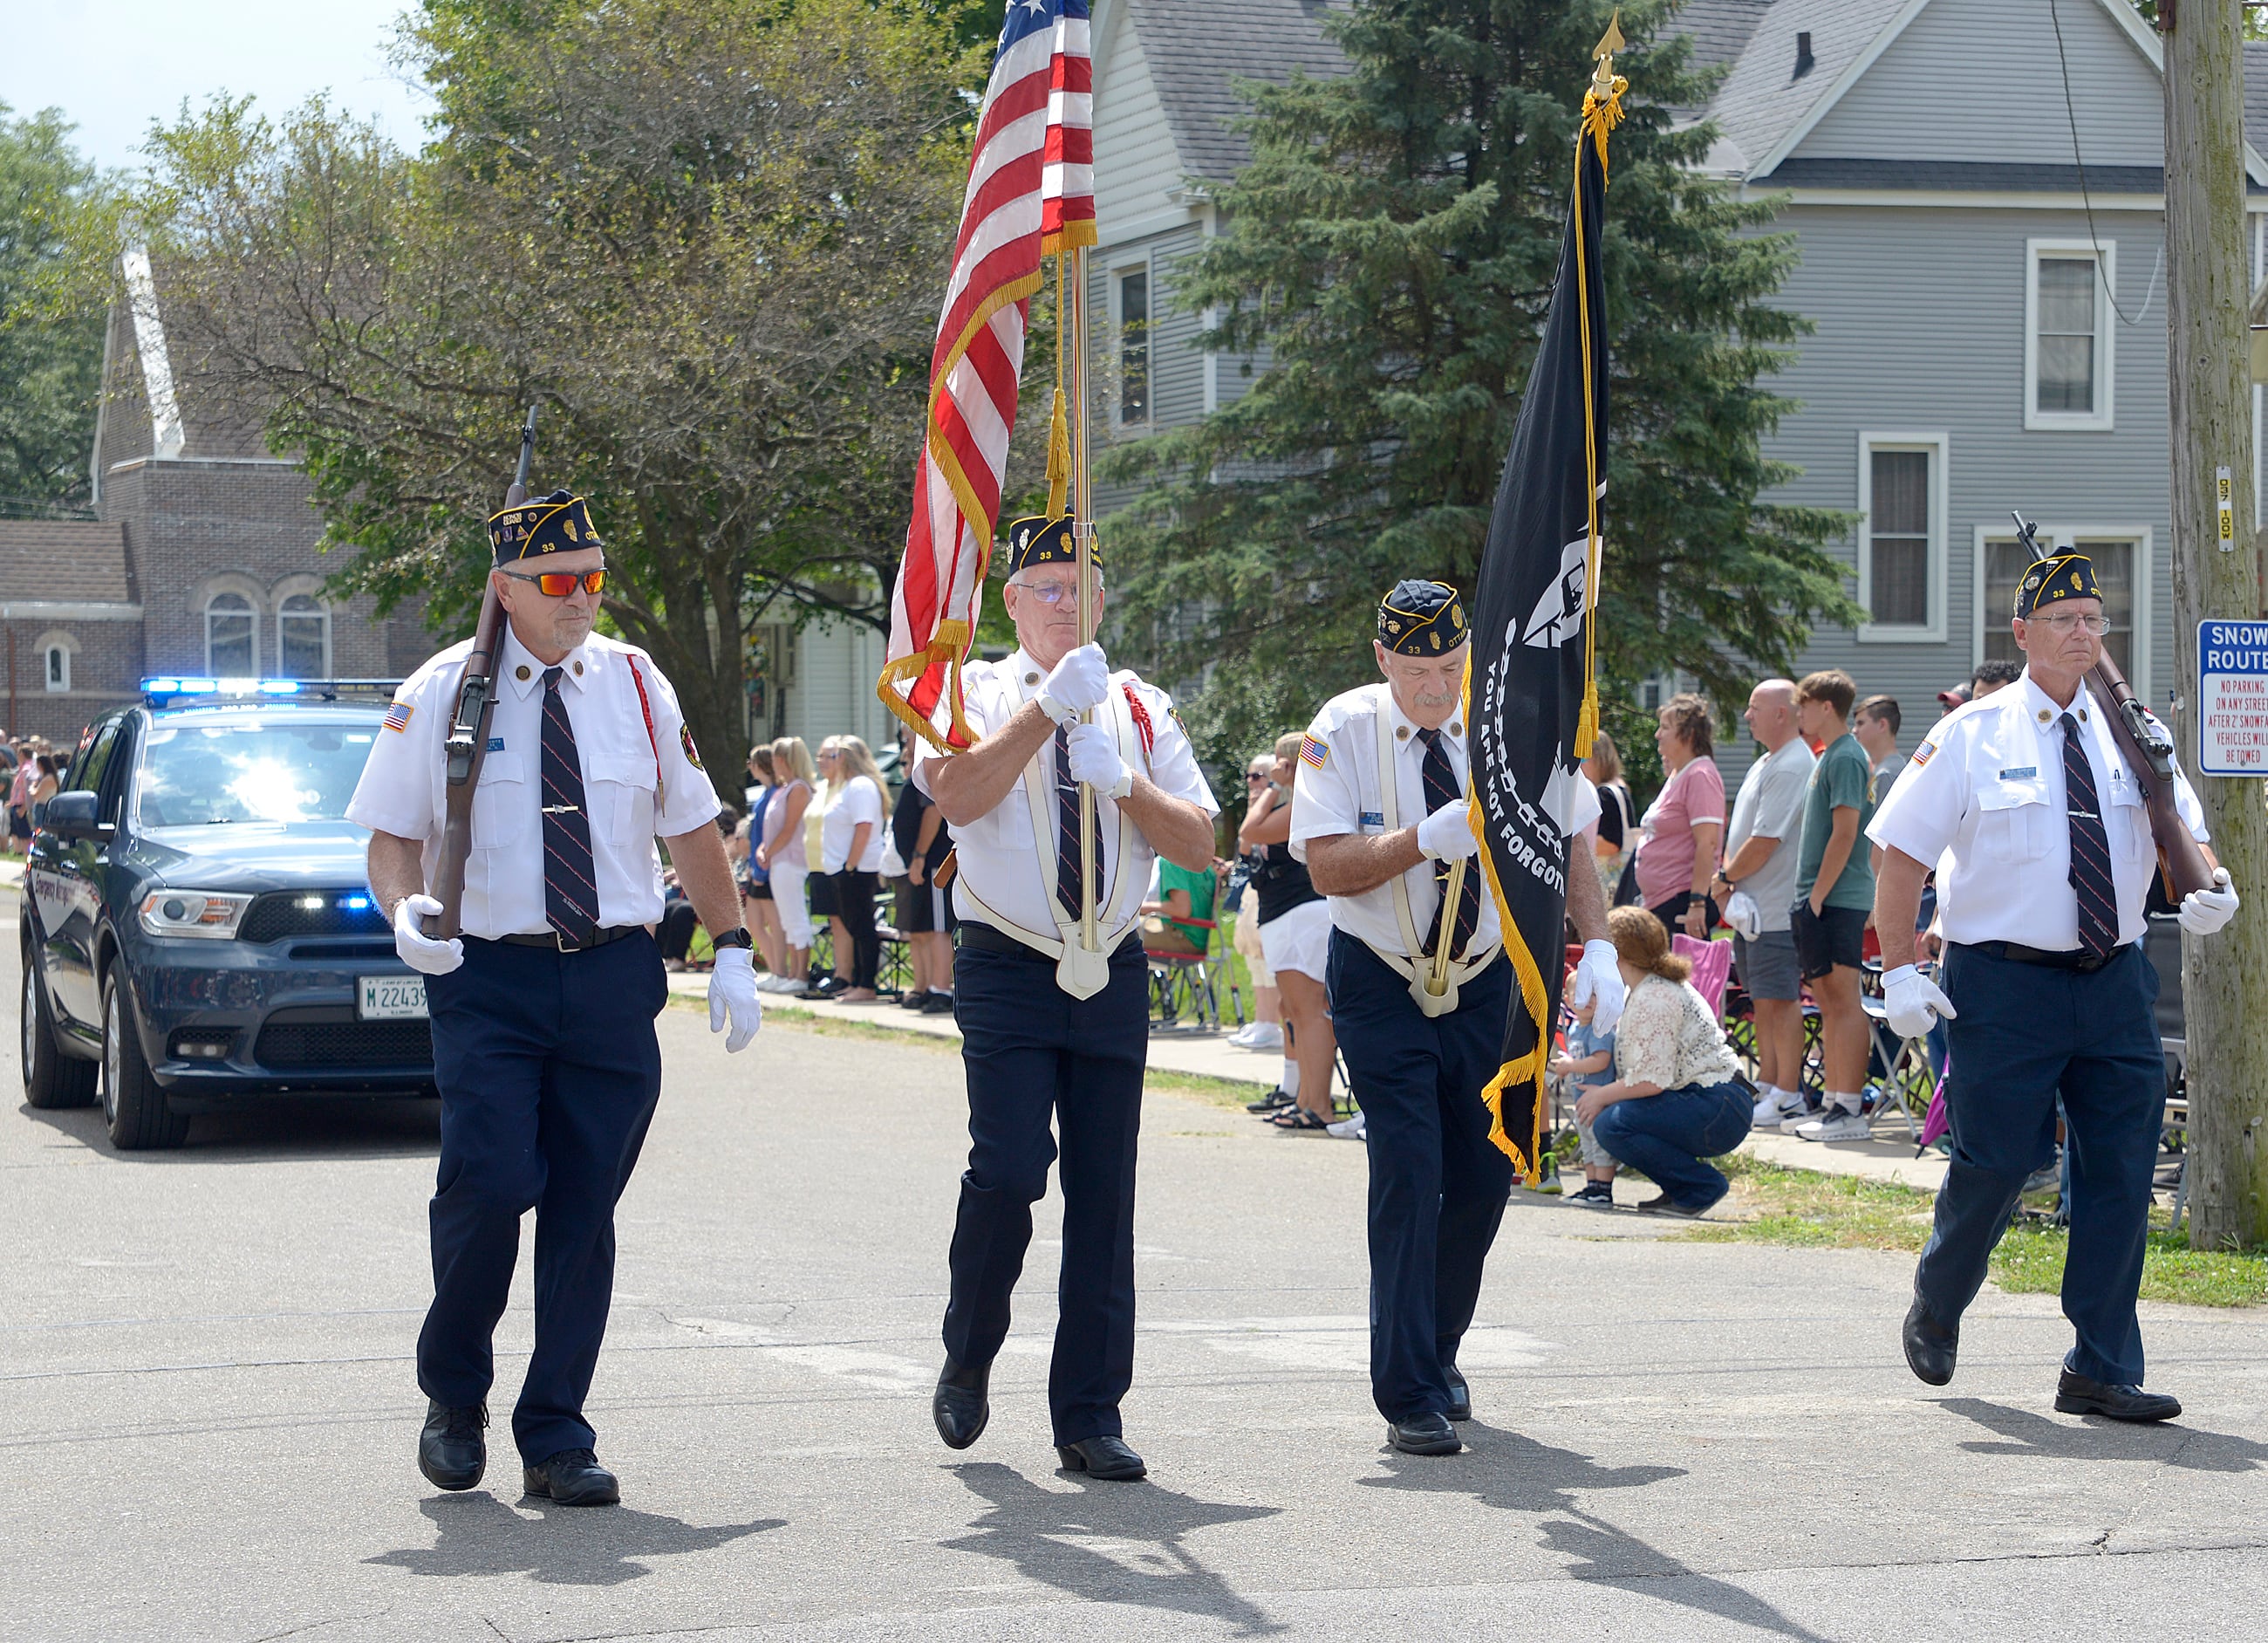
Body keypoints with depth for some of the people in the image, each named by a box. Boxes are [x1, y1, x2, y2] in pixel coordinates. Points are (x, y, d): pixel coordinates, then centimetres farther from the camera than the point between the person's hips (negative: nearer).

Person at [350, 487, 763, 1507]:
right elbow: (392, 837, 4)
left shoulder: (635, 684, 9)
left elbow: (690, 823, 17)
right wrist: (405, 911, -17)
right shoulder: (439, 696, 2)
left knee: (584, 1209, 1)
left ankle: (557, 1440, 10)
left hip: (614, 974, 3)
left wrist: (731, 947, 10)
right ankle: (453, 1398, 10)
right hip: (488, 975, -2)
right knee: (490, 1185, -15)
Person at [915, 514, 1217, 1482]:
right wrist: (1049, 707, -23)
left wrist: (1123, 782, -10)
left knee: (1106, 1193, 2)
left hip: (1113, 975, 3)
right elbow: (955, 794, -18)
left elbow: (1198, 844, 6)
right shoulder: (977, 693, 2)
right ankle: (967, 1360, 9)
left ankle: (1090, 1417, 9)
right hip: (1007, 969, -3)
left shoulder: (1141, 709, 12)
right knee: (1008, 1171, -16)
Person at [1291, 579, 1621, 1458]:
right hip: (1381, 982, -3)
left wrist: (1597, 946, -11)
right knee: (1409, 1171, -13)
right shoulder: (1344, 733, -11)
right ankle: (1410, 1395, -8)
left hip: (1489, 981, 3)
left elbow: (1571, 848, 2)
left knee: (1484, 1172, 5)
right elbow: (1328, 866, -18)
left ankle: (1438, 1352, 28)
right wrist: (1427, 839, -32)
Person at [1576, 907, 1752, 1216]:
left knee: (1611, 1124, -22)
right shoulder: (1654, 987, 17)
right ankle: (1680, 1189, 12)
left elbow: (1652, 1080, -22)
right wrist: (1602, 1095, 14)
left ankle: (1702, 1186, -11)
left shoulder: (1653, 999, -17)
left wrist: (1603, 1095, -8)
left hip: (1717, 1113, -11)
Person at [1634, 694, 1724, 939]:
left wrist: (1697, 902, -25)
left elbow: (1707, 843, -20)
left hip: (1683, 902, -10)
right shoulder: (1676, 775, 20)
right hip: (1660, 904, 10)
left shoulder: (1700, 776, -12)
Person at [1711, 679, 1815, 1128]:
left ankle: (1787, 1095, -4)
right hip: (1752, 905, 10)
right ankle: (1767, 1086, 21)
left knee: (1780, 999, -7)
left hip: (1775, 906, -10)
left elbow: (1764, 842, -20)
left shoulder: (1791, 767, -17)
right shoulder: (1766, 764, 17)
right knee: (1763, 999, 15)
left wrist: (1727, 877, -8)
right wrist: (1730, 878, 8)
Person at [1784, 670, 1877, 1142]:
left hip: (1837, 901, -10)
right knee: (1829, 1001, 12)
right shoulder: (1829, 756, 18)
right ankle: (1834, 1101, 17)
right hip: (1821, 899, 10)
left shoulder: (1845, 758, -12)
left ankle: (1850, 1110, -10)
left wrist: (1818, 895, -18)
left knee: (1842, 1001, -10)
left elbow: (1844, 833, -19)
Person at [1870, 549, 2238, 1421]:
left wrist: (2211, 887, -6)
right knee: (1994, 1163, -1)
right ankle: (1936, 1309, 30)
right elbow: (1903, 852, 0)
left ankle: (2101, 1372, 10)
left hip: (2115, 981, 4)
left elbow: (2185, 833, 17)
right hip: (2005, 982, -4)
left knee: (2121, 1176, 1)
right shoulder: (1971, 737, -1)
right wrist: (1898, 968, -9)